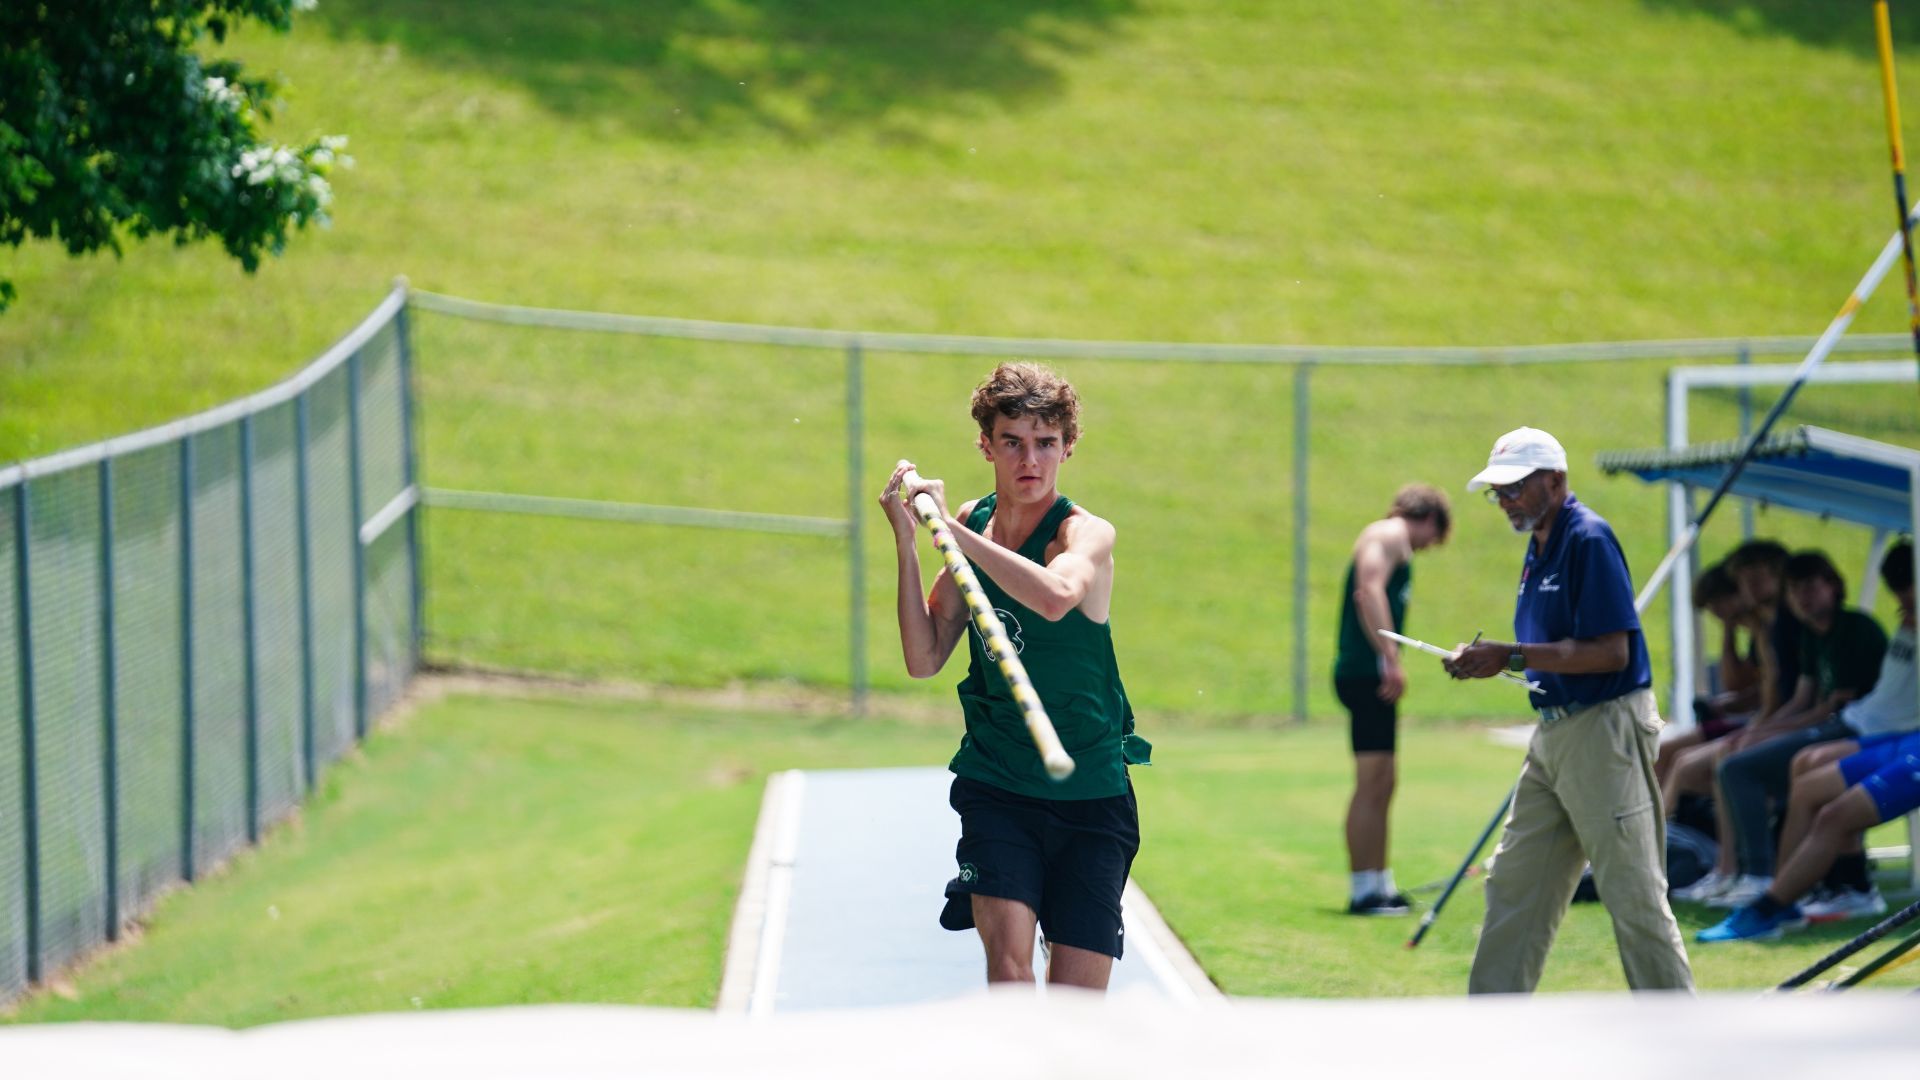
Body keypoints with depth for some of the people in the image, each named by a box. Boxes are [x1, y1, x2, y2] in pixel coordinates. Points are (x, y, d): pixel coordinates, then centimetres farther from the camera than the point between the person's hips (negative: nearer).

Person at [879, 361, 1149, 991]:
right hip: (995, 783, 2)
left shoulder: (1087, 535, -12)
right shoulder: (973, 524, 4)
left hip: (1090, 796, -2)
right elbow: (924, 659, 1)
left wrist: (948, 527, -31)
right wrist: (906, 542, -7)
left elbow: (1054, 595, -37)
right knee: (1007, 954, -21)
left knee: (1075, 1003, -1)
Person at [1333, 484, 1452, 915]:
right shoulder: (1390, 535, -5)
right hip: (1367, 670, -10)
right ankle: (1364, 889, -11)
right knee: (1371, 782, -10)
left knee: (1381, 784, 13)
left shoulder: (1390, 538, 26)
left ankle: (1379, 885, 18)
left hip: (1371, 676, 10)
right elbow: (1369, 591, -20)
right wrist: (1391, 660, -24)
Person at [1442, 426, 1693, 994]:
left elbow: (1611, 651, -22)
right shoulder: (1538, 547, 15)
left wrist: (1511, 657, -21)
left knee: (1634, 893, -6)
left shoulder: (1589, 540, -15)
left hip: (1606, 729, -10)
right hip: (1555, 732, 10)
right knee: (1514, 883, 11)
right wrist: (1486, 660, 5)